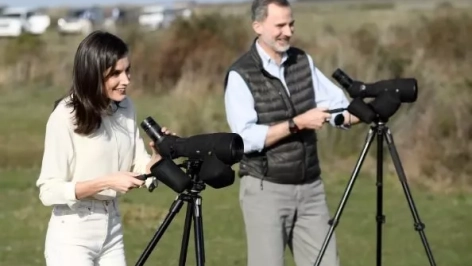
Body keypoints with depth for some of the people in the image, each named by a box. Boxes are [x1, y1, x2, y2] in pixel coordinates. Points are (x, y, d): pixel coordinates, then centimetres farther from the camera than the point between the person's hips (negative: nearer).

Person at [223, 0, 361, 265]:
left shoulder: (303, 62, 7)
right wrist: (298, 124, -22)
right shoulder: (240, 75, -10)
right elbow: (246, 138, -18)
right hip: (266, 190, -5)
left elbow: (339, 107, 6)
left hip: (311, 187, 5)